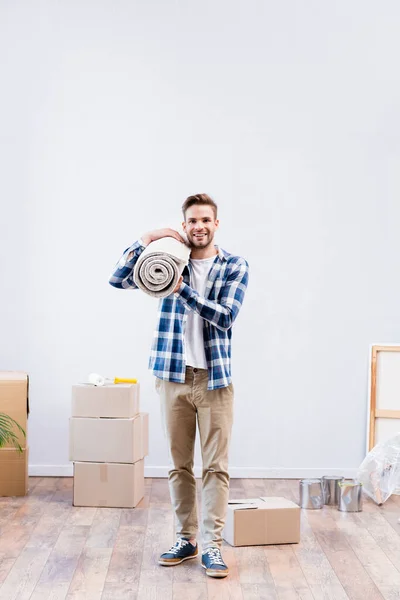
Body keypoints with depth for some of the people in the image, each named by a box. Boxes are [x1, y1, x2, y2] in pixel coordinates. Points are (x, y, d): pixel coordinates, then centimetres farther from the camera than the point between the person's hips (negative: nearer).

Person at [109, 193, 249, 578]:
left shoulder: (235, 266, -1)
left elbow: (225, 315, -14)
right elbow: (118, 280, -2)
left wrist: (183, 289, -23)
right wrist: (145, 240, -14)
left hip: (214, 378, -2)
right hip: (173, 376, 2)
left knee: (215, 466, 2)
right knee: (178, 464, 11)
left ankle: (212, 545, 12)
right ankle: (185, 539, 25)